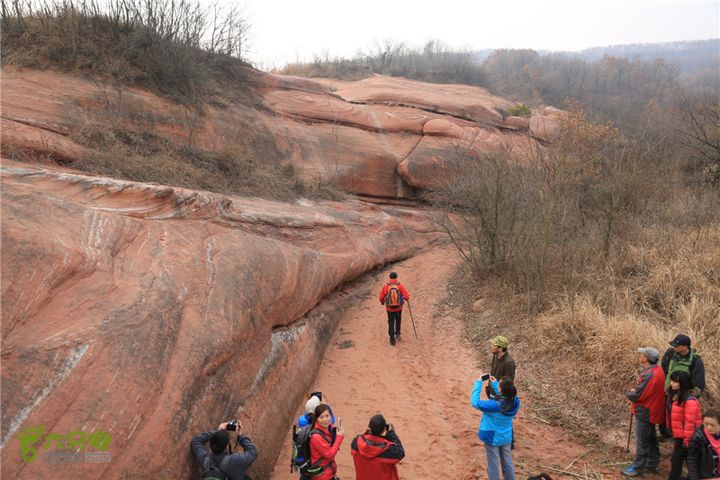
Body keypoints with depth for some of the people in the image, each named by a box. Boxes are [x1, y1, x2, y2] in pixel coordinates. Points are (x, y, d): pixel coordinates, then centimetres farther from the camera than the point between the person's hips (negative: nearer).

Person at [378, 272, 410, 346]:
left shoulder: (386, 286, -13)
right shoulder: (400, 285, -13)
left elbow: (381, 297, -8)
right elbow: (406, 296, -15)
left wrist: (382, 302, 16)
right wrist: (407, 299, 10)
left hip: (390, 308, 0)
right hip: (398, 307, 1)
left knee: (391, 323, 12)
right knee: (398, 320, 30)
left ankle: (392, 339, 12)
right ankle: (397, 333, 29)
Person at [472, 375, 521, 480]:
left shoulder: (494, 405, -36)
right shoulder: (515, 401, -19)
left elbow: (475, 402, -26)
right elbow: (503, 397, 4)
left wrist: (478, 383, -21)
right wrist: (494, 383, 3)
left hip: (492, 438, -5)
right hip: (506, 437, 5)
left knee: (493, 464, 14)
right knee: (507, 462, 22)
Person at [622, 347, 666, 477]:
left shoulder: (649, 375, -29)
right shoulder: (657, 370, 1)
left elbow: (636, 396, -25)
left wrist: (629, 393, -5)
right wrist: (635, 391, -1)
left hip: (645, 413, -9)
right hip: (652, 411, 9)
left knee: (642, 441, 2)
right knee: (651, 439, 21)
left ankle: (637, 468, 11)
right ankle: (652, 464, 33)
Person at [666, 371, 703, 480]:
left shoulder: (689, 401, -24)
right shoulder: (673, 395, 4)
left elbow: (690, 422, -22)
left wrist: (687, 441, -19)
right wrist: (671, 431, 20)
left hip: (684, 437, -9)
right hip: (677, 435, 9)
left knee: (676, 461, -3)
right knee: (675, 460, 17)